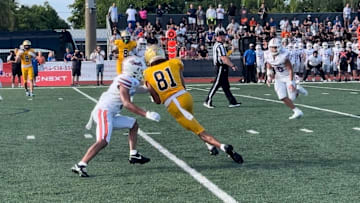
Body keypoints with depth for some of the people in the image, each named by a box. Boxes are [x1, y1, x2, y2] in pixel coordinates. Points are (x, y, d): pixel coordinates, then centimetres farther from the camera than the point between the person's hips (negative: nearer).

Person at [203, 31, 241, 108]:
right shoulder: (220, 46, -16)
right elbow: (223, 58, -23)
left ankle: (232, 102, 12)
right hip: (221, 68, -10)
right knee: (217, 84, -5)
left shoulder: (216, 45, 16)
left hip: (222, 68, 10)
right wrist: (232, 65, -22)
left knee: (225, 86, 9)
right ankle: (208, 101, 0)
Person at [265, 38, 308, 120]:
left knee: (291, 98, -7)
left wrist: (291, 82, -23)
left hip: (288, 77, -5)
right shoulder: (268, 56, -10)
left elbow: (290, 70, -20)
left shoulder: (283, 56, -27)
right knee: (283, 97, -6)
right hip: (279, 78, 5)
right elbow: (269, 68, 7)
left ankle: (297, 89, 26)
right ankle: (297, 111, 10)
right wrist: (269, 77, -7)